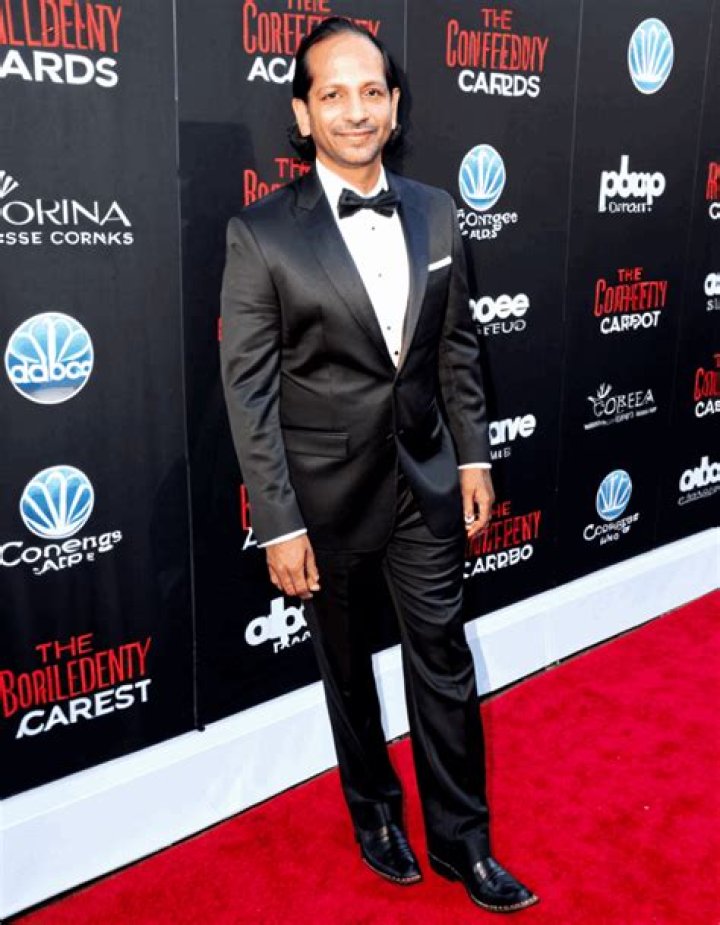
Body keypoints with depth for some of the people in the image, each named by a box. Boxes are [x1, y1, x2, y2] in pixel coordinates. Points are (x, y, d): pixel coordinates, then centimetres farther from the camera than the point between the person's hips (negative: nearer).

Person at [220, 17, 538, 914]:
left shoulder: (435, 213, 1)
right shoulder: (261, 232, -13)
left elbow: (457, 347, 8)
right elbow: (248, 390, -13)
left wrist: (473, 457, 6)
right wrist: (280, 525, -14)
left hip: (426, 482, 3)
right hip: (327, 494, -3)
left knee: (445, 664, 11)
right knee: (347, 668, 17)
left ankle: (460, 840, 31)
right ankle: (374, 813, 42)